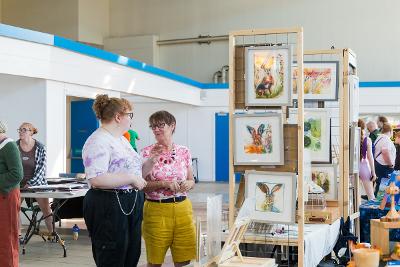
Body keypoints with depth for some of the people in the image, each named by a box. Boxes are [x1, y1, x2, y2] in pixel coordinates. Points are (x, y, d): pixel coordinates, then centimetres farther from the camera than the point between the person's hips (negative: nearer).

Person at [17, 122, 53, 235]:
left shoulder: (40, 148, -8)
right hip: (19, 183, 2)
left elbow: (41, 168, -9)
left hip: (37, 182, -2)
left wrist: (30, 184, -16)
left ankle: (52, 233, 7)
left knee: (46, 209, -4)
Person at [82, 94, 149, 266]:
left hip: (132, 206, 10)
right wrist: (131, 179, -22)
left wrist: (151, 162, 10)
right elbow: (96, 179, -27)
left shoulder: (121, 139, 16)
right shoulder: (98, 141, -15)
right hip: (109, 207, -10)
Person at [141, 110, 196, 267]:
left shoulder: (184, 152, 6)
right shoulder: (147, 152, -3)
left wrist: (188, 184, -9)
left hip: (182, 209, 3)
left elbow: (191, 181, 13)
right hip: (156, 210, -2)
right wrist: (165, 184, -19)